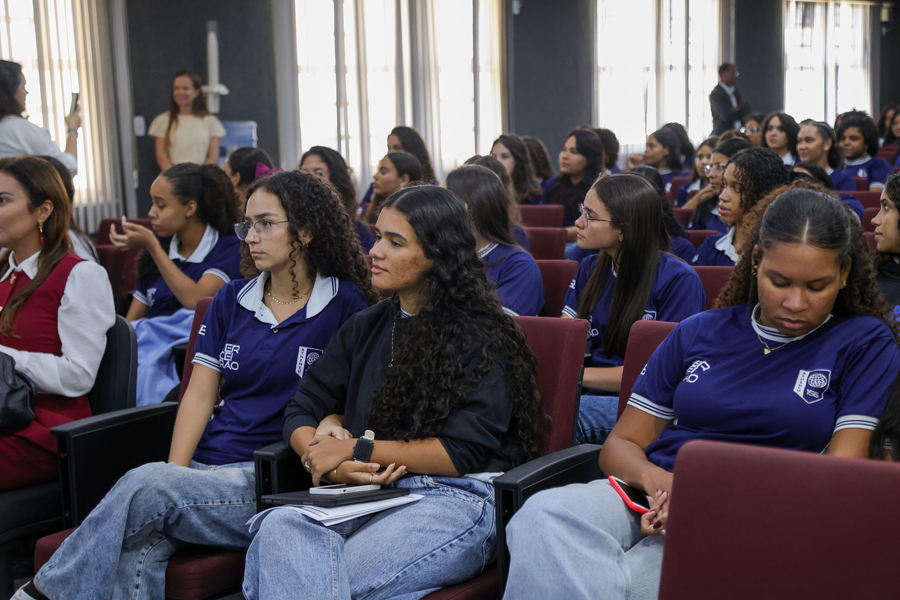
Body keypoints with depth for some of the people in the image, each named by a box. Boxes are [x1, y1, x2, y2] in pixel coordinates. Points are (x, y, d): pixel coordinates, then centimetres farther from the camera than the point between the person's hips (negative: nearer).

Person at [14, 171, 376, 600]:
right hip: (205, 467, 4)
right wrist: (175, 470, -6)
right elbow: (200, 395, 12)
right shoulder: (231, 300, 15)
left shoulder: (345, 306, 1)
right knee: (140, 551, -29)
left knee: (145, 486, -29)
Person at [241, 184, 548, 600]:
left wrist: (357, 449, -7)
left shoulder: (481, 340, 1)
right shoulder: (365, 328, 21)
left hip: (456, 499, -5)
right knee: (279, 528, -30)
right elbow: (302, 410, 18)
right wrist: (328, 463, -5)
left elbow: (464, 452, -7)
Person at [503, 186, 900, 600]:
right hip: (652, 500, 4)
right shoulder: (700, 332, 19)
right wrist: (656, 480, -8)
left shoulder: (866, 343, 10)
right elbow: (620, 444, 17)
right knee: (541, 515, -32)